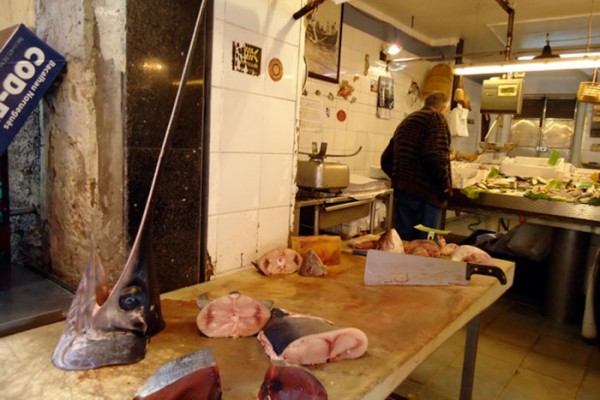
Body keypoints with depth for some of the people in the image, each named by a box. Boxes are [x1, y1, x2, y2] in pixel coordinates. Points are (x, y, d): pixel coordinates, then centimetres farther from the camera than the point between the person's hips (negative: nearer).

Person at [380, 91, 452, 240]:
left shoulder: (406, 121, 21)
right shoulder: (436, 118, -3)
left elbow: (386, 160, 20)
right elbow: (435, 157, -20)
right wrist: (445, 185, -10)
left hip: (401, 191, 8)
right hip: (425, 191, -8)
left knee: (404, 241, 11)